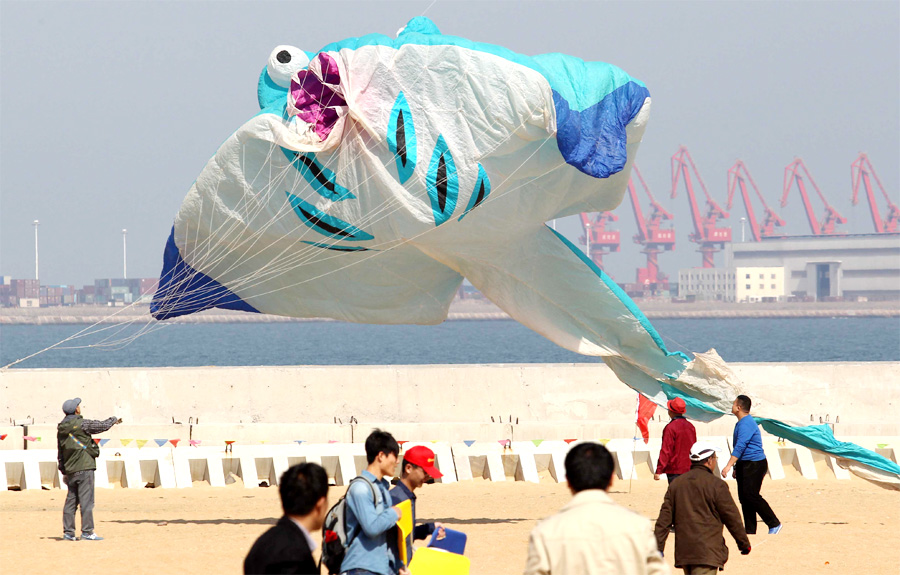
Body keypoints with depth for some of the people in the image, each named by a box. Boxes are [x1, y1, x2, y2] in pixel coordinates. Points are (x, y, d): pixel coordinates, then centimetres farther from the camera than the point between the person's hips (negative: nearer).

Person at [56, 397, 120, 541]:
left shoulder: (61, 429, 10)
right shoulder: (81, 424, -11)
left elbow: (60, 452, 15)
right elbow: (103, 426, -3)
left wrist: (63, 471, 22)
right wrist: (114, 419, 18)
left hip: (70, 470, 7)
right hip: (84, 467, -7)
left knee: (71, 501, 10)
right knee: (86, 500, -6)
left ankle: (68, 532, 10)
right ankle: (87, 532, -9)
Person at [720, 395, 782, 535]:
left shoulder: (747, 424, -17)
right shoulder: (741, 423, 16)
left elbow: (740, 446, -26)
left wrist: (729, 466, -30)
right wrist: (736, 467, 28)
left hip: (754, 465, -10)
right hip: (743, 464, 10)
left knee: (751, 496, -13)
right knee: (744, 497, 7)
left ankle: (774, 524, -5)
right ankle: (750, 530, 10)